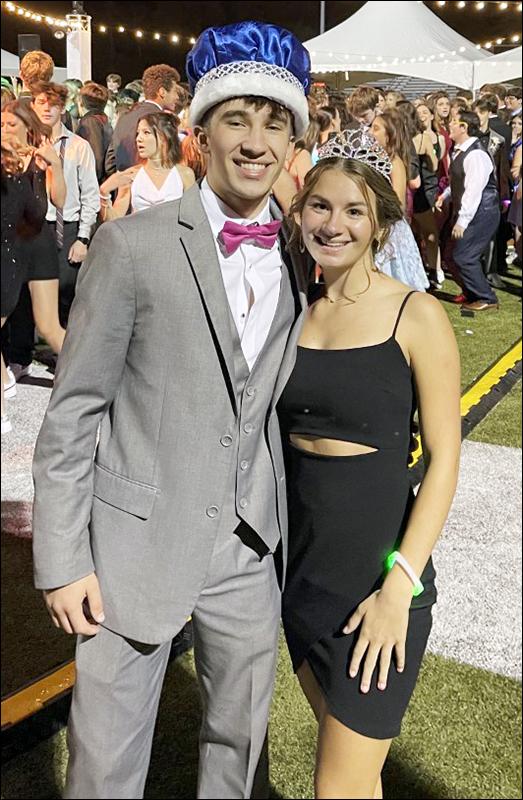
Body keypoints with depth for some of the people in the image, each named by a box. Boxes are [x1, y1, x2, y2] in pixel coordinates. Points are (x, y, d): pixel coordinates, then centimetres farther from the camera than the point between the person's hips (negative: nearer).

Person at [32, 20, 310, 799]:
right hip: (137, 541, -3)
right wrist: (62, 559, -9)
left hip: (251, 549, 4)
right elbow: (73, 411, -8)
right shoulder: (134, 243, -10)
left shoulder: (304, 257, 3)